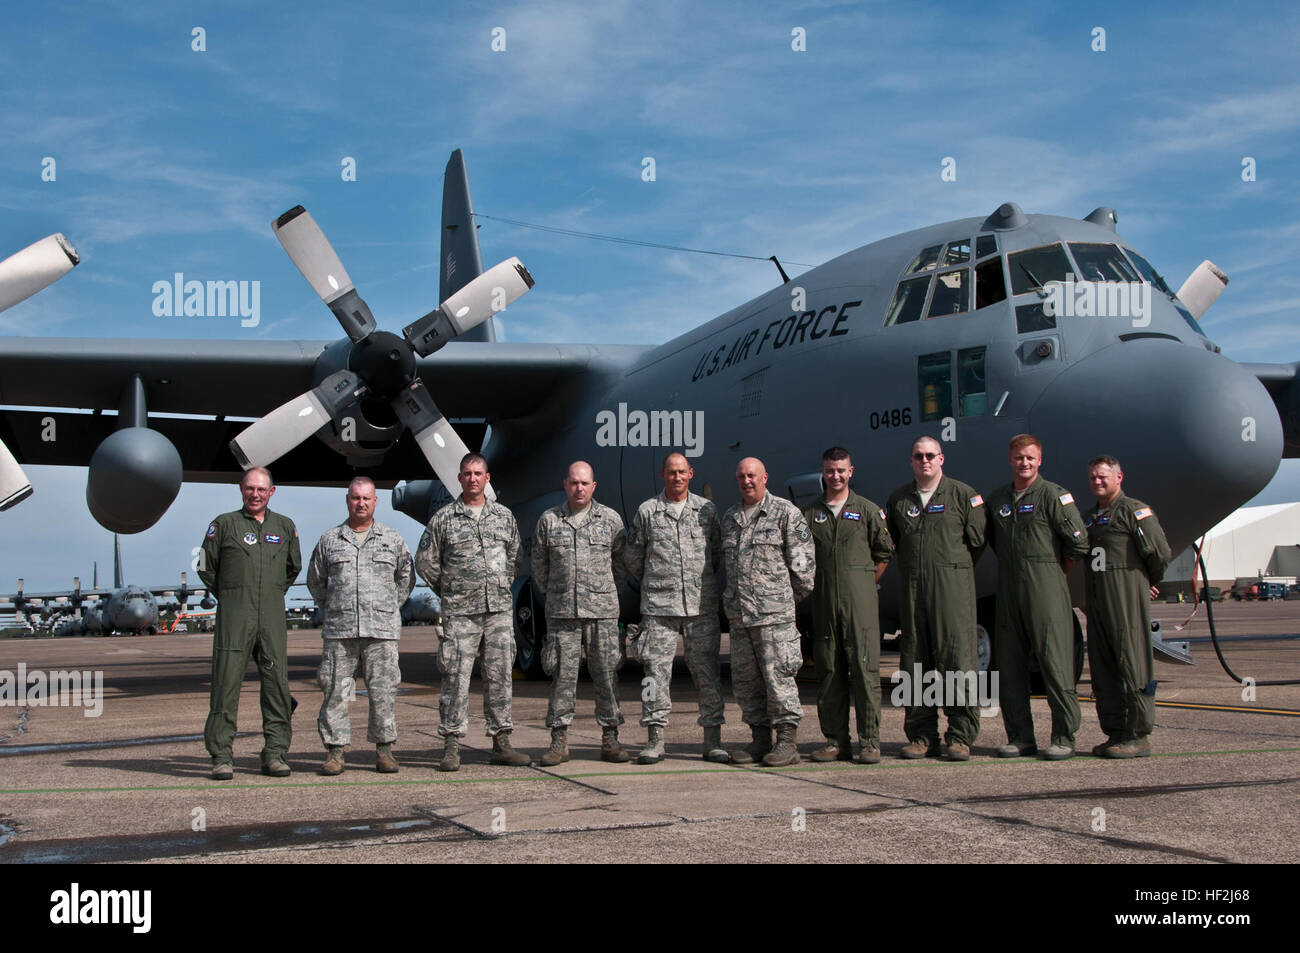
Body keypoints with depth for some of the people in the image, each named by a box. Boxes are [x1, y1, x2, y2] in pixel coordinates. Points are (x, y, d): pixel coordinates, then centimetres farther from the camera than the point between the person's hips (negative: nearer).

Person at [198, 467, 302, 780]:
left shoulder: (285, 527, 12)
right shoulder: (224, 524, 4)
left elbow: (293, 567, 25)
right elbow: (206, 567, 9)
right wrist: (228, 597, 9)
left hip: (272, 616, 3)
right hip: (234, 616, -3)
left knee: (276, 684, 0)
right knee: (226, 685, -5)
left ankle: (274, 754, 7)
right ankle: (222, 757, 0)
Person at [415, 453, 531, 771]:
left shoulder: (504, 516, 11)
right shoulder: (443, 519, 2)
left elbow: (515, 557, 22)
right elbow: (424, 561, 7)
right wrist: (450, 592, 9)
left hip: (500, 609, 3)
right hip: (460, 613, -3)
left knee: (500, 675, 5)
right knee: (456, 677, -5)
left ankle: (501, 743, 12)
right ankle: (451, 747, 0)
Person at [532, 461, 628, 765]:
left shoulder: (610, 519, 6)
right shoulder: (549, 520, 7)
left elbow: (621, 563, 13)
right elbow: (539, 565, 15)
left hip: (602, 611, 0)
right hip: (561, 613, 0)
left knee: (607, 674, 1)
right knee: (562, 675, 1)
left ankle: (610, 739, 9)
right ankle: (559, 741, 7)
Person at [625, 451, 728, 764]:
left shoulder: (707, 510, 9)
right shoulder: (646, 511, 5)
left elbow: (719, 554, 18)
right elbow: (633, 558, 14)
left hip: (701, 606, 1)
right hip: (659, 608, -1)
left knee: (707, 671, 2)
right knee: (657, 671, -2)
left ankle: (713, 741, 8)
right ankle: (655, 740, 5)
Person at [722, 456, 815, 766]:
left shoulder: (785, 513, -2)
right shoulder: (730, 518, 17)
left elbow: (802, 561, -2)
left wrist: (791, 597, 3)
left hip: (774, 612, -6)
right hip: (738, 613, 6)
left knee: (778, 677, -6)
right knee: (745, 679, 7)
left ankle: (787, 741, 1)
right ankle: (760, 739, 16)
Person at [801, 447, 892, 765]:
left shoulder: (868, 510, 7)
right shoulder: (809, 513, 12)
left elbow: (884, 554, 10)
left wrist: (865, 584, 5)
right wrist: (811, 584, 7)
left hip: (859, 601, -2)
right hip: (824, 603, 3)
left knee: (865, 668, -6)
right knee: (828, 670, 4)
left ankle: (870, 742, -2)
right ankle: (836, 740, 11)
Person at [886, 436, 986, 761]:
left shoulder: (962, 494, 3)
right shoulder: (898, 499, 14)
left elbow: (977, 540, 4)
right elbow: (890, 543, 20)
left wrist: (953, 569, 7)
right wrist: (915, 567, 12)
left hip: (953, 585, -4)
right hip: (911, 587, 4)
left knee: (957, 659, -8)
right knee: (914, 661, 4)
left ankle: (961, 737, -2)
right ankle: (922, 736, 11)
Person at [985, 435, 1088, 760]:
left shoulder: (1053, 495, -4)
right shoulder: (998, 499, 14)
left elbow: (1079, 542, -5)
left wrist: (1057, 571, 4)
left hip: (1046, 589, -6)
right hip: (1008, 589, 6)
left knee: (1055, 662, -6)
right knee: (1009, 665, 6)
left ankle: (1064, 738, -1)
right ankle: (1021, 737, 14)